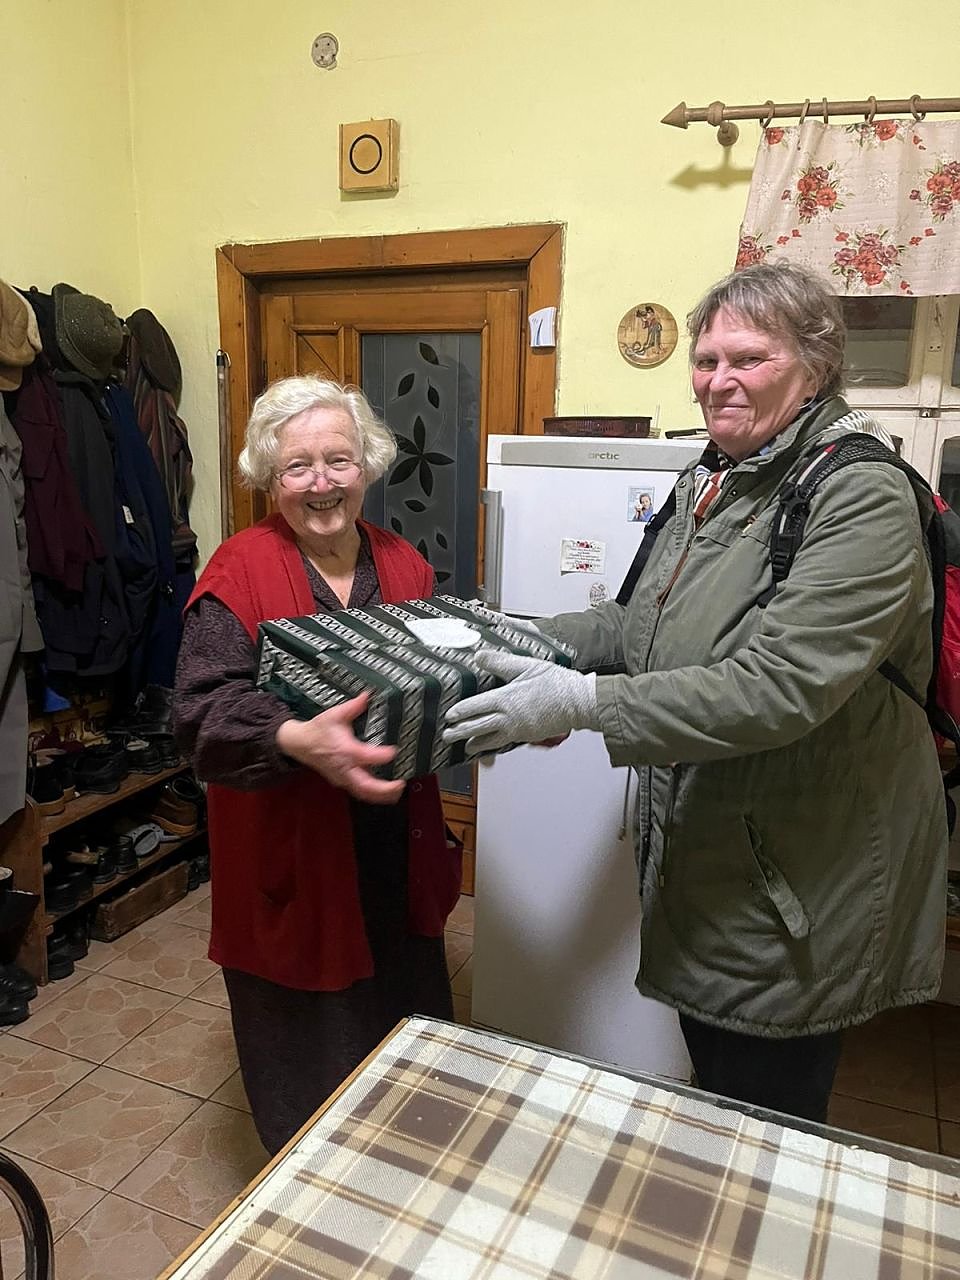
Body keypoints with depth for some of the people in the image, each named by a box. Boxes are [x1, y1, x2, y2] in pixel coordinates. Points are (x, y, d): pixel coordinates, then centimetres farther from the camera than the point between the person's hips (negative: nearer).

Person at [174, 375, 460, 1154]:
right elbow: (204, 714, -22)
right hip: (291, 866, -4)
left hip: (399, 863, 5)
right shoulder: (239, 573, -13)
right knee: (305, 1068, 16)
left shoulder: (405, 567, 3)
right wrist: (299, 741, -40)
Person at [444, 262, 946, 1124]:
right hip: (699, 850, 8)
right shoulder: (710, 481, 7)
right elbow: (652, 626, 14)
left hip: (799, 882, -8)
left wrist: (583, 704, -32)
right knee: (711, 1108, 27)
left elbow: (780, 687, -30)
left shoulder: (862, 498, -20)